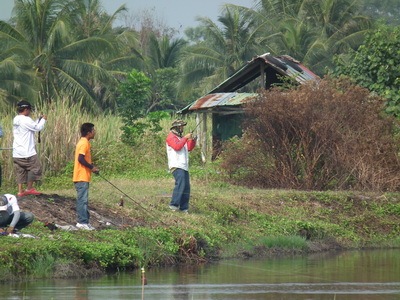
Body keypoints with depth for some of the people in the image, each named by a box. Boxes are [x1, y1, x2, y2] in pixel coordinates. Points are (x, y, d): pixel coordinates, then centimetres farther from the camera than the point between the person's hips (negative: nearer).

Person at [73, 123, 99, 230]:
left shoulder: (84, 142, 16)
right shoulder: (84, 143, -15)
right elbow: (80, 159, -23)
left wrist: (92, 166, 11)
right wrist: (91, 167, -16)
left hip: (83, 177, 10)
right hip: (82, 177, -10)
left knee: (83, 200, 12)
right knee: (83, 200, -8)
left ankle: (84, 221, 15)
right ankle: (82, 222, -8)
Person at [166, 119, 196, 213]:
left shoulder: (180, 137, 26)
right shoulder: (171, 137, -1)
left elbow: (189, 148, 21)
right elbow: (177, 146, -18)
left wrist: (192, 140, 5)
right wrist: (185, 138, -15)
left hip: (184, 166, 9)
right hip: (176, 166, -9)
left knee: (186, 188, 4)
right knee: (180, 184, -24)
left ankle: (184, 208, 6)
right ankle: (174, 204, -26)